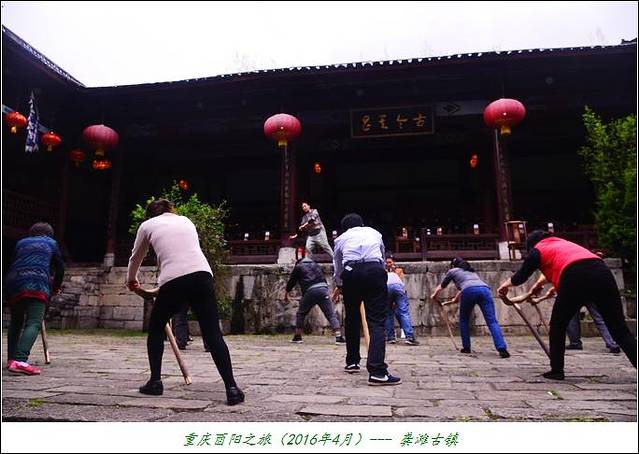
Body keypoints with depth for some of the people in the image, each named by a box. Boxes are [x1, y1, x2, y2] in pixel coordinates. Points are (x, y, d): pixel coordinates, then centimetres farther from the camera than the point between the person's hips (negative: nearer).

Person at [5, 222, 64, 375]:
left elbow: (14, 264, 27)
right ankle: (20, 361, -31)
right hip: (37, 284, -4)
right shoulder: (51, 243, 22)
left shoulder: (21, 243, 29)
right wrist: (56, 287, 39)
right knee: (34, 323, -14)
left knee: (16, 322, 20)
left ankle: (11, 359, 24)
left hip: (13, 283, 5)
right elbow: (60, 268, 23)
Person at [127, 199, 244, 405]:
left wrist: (131, 280, 55)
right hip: (202, 275, 2)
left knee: (156, 328, 24)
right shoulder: (186, 220, 28)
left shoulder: (147, 225, 21)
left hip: (174, 281, -2)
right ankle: (232, 388, -7)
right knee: (213, 334, 1)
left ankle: (155, 382, 27)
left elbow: (136, 258, 35)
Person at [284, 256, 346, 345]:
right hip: (323, 289, 3)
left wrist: (286, 294, 36)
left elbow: (291, 281, 23)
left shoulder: (298, 267, 19)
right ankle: (338, 337, -11)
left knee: (300, 314, 17)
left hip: (310, 291, -2)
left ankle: (297, 337, 19)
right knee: (331, 314, 0)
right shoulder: (316, 265, 31)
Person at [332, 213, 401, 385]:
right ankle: (377, 371, -13)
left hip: (351, 273, 1)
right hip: (375, 271, -1)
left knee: (352, 319, 19)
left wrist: (339, 286, 56)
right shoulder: (374, 233, 29)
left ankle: (352, 362, 30)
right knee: (376, 321, -2)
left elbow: (337, 268, 38)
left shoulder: (341, 238, 28)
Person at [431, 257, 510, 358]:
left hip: (470, 291, -3)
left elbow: (440, 287, 41)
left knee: (464, 320, 18)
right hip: (485, 289, 4)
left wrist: (434, 295, 63)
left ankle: (466, 347, 17)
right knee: (492, 321, -6)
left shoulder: (452, 271, 29)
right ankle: (502, 349, -22)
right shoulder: (471, 271, 42)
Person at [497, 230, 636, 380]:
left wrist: (505, 285, 40)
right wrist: (540, 282, 68)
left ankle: (556, 370, 17)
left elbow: (520, 276, 21)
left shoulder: (537, 250, 20)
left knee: (557, 326, 14)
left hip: (575, 279, -5)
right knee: (620, 330, 5)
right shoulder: (562, 242, 38)